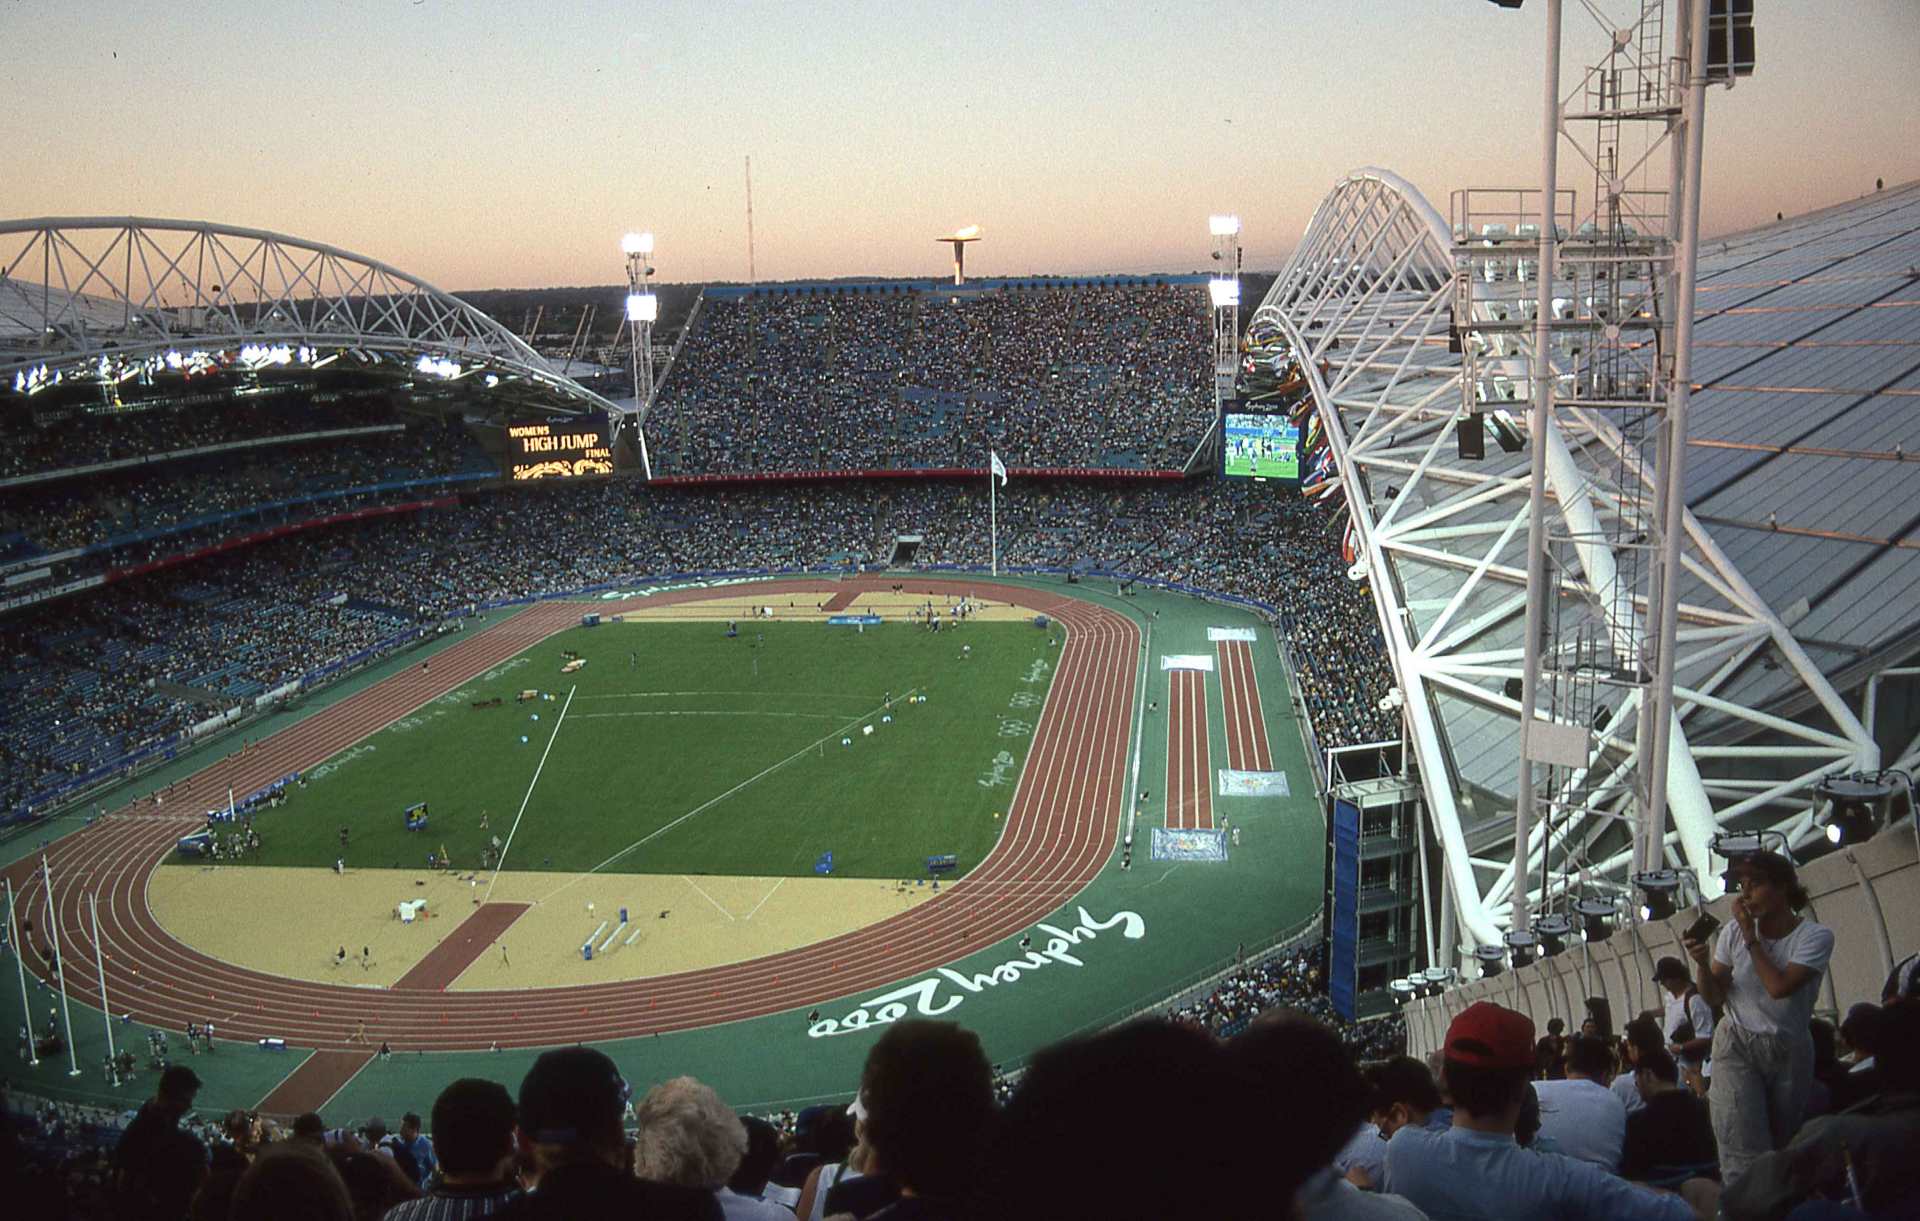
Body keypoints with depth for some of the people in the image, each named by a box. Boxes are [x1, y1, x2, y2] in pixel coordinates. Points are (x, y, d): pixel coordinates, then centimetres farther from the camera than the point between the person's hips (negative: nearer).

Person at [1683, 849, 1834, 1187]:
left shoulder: (1816, 936, -9)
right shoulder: (1733, 931, -2)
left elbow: (1779, 987, -22)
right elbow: (1715, 998, 1)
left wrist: (1751, 937, -17)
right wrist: (1703, 964, -18)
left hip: (1790, 1049, 0)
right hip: (1737, 1046, 0)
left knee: (1784, 1143, 11)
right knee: (1744, 1149, -13)